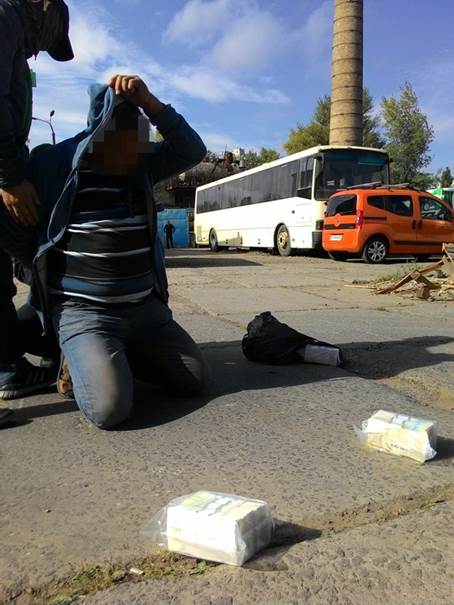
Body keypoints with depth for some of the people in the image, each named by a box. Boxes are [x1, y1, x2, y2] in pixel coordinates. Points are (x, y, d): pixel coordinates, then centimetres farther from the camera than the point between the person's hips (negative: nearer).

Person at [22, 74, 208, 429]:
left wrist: (149, 102, -14)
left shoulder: (142, 167, 6)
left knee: (194, 380, 2)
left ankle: (111, 356, 19)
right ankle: (83, 357, 9)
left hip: (145, 307, 5)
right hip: (83, 311, -5)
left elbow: (192, 151, -5)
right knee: (109, 408, -24)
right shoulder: (55, 167, -7)